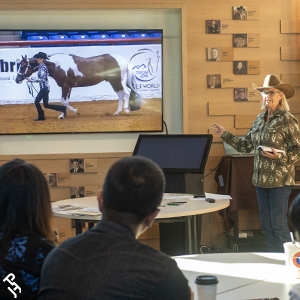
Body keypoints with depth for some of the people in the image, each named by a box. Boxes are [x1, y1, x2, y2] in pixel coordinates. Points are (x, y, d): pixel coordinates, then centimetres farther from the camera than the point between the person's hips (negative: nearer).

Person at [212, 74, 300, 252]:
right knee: (266, 225, 11)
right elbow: (246, 146, 17)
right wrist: (224, 134, 15)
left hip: (280, 180, -7)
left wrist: (279, 156, -22)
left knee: (279, 224, -6)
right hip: (261, 179, 7)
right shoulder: (259, 120, 12)